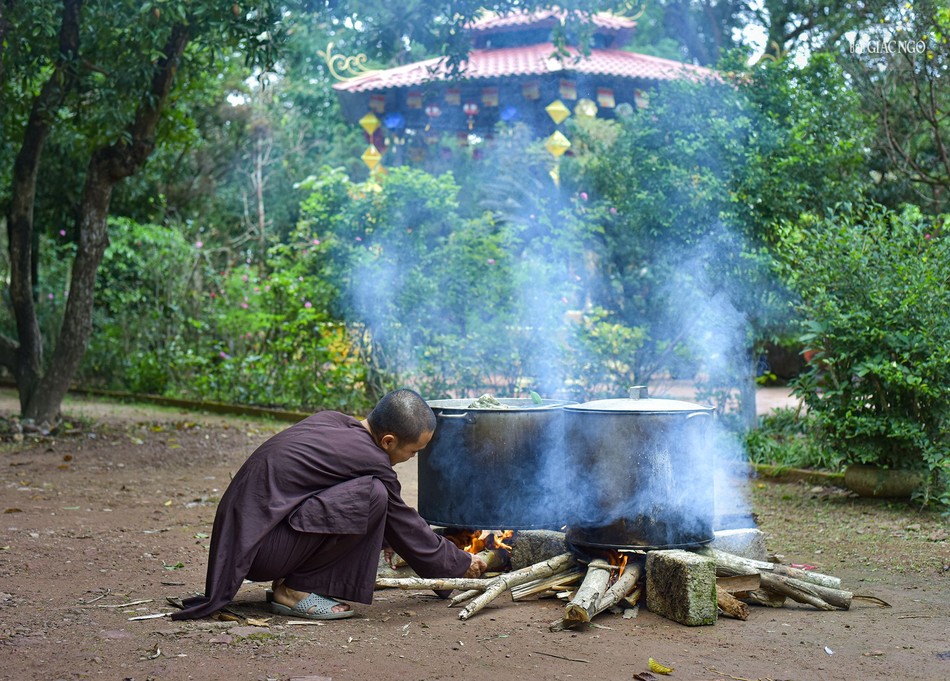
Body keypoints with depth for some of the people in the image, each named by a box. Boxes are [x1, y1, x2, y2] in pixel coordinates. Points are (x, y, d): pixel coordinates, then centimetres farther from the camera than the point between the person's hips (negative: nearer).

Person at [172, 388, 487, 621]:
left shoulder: (330, 421, 10)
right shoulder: (370, 460, -13)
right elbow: (407, 527, 0)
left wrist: (383, 537, 37)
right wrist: (463, 564, 14)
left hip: (239, 534, 9)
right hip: (258, 549, -9)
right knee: (372, 495, -19)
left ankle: (288, 579, 10)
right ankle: (294, 590, -7)